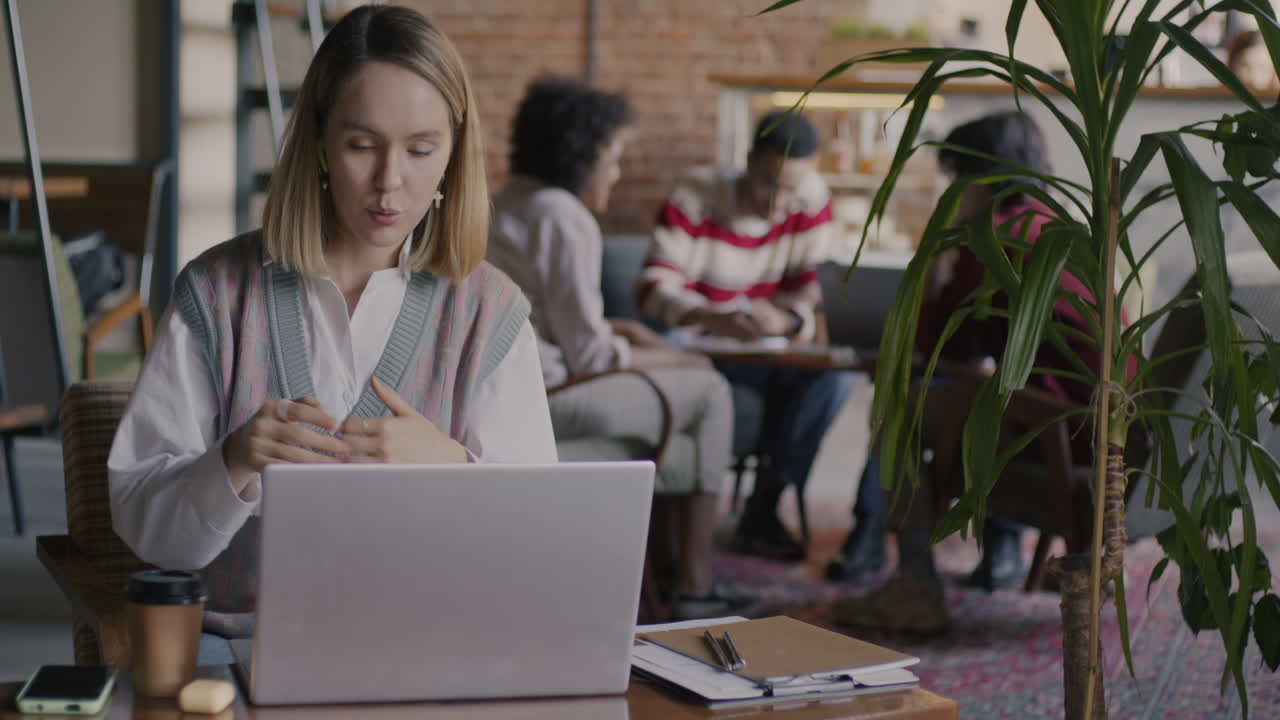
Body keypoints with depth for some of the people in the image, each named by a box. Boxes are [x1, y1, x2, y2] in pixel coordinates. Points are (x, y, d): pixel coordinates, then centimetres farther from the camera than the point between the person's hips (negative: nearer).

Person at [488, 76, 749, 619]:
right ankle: (694, 586, 8)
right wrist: (676, 359, -1)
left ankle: (660, 561, 29)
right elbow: (589, 354, -16)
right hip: (545, 398, -10)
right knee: (708, 390, 5)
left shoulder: (505, 205, 13)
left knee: (664, 387, 27)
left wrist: (622, 329, 14)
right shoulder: (565, 220, -16)